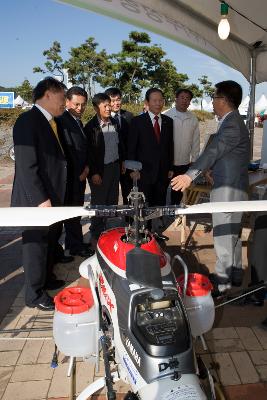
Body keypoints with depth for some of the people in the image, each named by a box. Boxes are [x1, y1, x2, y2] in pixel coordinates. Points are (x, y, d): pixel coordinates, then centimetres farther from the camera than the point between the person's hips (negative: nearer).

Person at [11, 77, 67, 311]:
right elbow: (26, 166, -22)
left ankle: (46, 280, 39)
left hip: (52, 197, 9)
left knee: (50, 241, 20)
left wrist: (55, 197, 11)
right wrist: (41, 199, -23)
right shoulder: (28, 121, -17)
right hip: (36, 200, -9)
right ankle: (34, 295, 21)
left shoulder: (50, 122, 10)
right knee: (36, 245, 4)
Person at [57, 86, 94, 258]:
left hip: (79, 175, 8)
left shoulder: (78, 122, 14)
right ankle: (77, 246, 14)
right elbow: (67, 150, -18)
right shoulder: (62, 120, -14)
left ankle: (72, 243, 26)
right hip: (70, 177, -8)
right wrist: (78, 172, -12)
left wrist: (86, 167, 5)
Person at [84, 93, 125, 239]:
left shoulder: (115, 123, 5)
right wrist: (94, 173, -15)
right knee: (99, 202, 6)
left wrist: (122, 160, 15)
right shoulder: (91, 127, -14)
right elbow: (89, 152, -14)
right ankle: (97, 232, 21)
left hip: (115, 167, 6)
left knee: (113, 200, 15)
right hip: (99, 170, -6)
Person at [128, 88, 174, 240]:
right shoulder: (138, 121, -3)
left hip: (163, 171, 4)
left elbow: (170, 146, 12)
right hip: (145, 171, -4)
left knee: (160, 203, 9)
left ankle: (157, 230, 23)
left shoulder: (168, 121, 10)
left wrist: (170, 168, 9)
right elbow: (131, 147, -3)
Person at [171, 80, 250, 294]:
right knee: (233, 232, 17)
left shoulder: (232, 124, -17)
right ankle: (235, 273, 29)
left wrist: (190, 175, -31)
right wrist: (211, 169, 2)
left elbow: (213, 150, -26)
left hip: (228, 188, -10)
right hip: (234, 187, 10)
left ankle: (221, 280, 6)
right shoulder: (233, 121, 15)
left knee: (223, 234, -3)